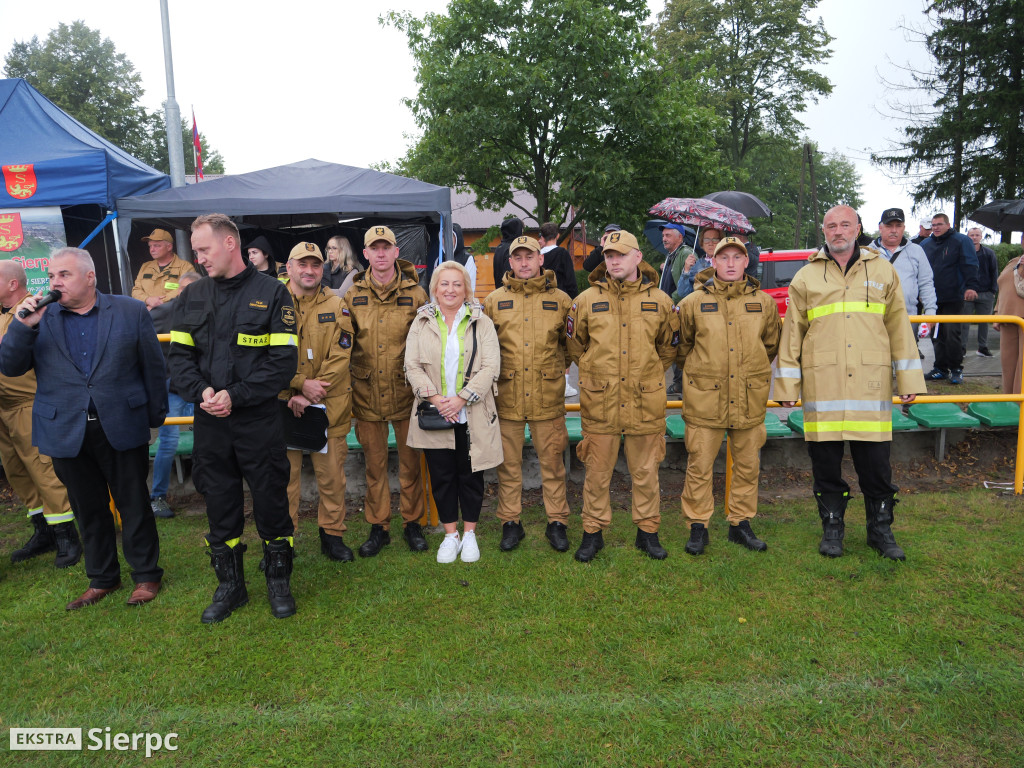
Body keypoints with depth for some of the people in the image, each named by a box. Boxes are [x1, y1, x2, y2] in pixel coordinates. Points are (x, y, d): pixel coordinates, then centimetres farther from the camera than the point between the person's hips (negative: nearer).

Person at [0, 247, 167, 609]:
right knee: (89, 510, 15)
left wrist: (155, 416, 1)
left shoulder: (130, 311, -1)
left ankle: (146, 575, 24)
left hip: (122, 427, -2)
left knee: (134, 505, 8)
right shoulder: (39, 318, 5)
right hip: (67, 431, 3)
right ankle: (102, 579, 32)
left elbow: (153, 367, 1)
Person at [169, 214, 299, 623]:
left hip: (260, 420, -4)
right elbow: (178, 355, 7)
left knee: (271, 501, 6)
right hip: (209, 422, 4)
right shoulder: (193, 296, 10)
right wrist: (200, 391, -12)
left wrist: (235, 395, -16)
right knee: (219, 504, 13)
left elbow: (283, 361, -9)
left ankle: (279, 581, 25)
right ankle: (229, 585, 30)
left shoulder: (271, 292, -3)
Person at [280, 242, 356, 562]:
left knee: (331, 473, 8)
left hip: (328, 407, 1)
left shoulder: (336, 307, 3)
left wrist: (310, 397, -11)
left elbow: (339, 358, -4)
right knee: (284, 475, 7)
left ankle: (332, 534, 25)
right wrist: (301, 384, -15)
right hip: (283, 404, 0)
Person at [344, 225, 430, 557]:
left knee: (410, 461, 9)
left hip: (406, 392, -1)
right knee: (374, 464, 10)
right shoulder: (353, 296, 4)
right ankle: (378, 527, 24)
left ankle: (412, 522, 26)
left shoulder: (415, 294, -1)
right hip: (367, 394, 2)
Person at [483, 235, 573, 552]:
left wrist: (554, 367, 7)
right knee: (508, 463, 9)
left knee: (552, 462, 7)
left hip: (547, 397, 0)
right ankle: (511, 523, 24)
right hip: (506, 397, 1)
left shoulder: (560, 300, 4)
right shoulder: (494, 301, 5)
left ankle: (557, 522, 22)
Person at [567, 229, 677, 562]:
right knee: (597, 472, 8)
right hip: (599, 402, -1)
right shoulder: (587, 300, 1)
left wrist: (648, 375, 14)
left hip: (645, 402, 1)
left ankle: (648, 531, 28)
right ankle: (593, 532, 24)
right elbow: (574, 345, 13)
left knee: (645, 472, 11)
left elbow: (668, 347, 17)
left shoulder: (660, 301, 4)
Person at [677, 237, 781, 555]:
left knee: (748, 466, 11)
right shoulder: (693, 303, -1)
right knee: (699, 466, 2)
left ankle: (741, 524, 28)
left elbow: (771, 345, 19)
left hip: (750, 401, 3)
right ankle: (698, 526, 17)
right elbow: (681, 346, 11)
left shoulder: (764, 303, 5)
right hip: (704, 400, -2)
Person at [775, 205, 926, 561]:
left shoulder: (882, 271, 10)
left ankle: (880, 528, 24)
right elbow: (792, 333, 5)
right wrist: (787, 384, 1)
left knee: (875, 463, 6)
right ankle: (832, 527, 23)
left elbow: (899, 327, 11)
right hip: (822, 387, 0)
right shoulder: (806, 277, 7)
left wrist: (908, 379, 7)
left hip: (871, 385, 1)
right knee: (826, 462, 7)